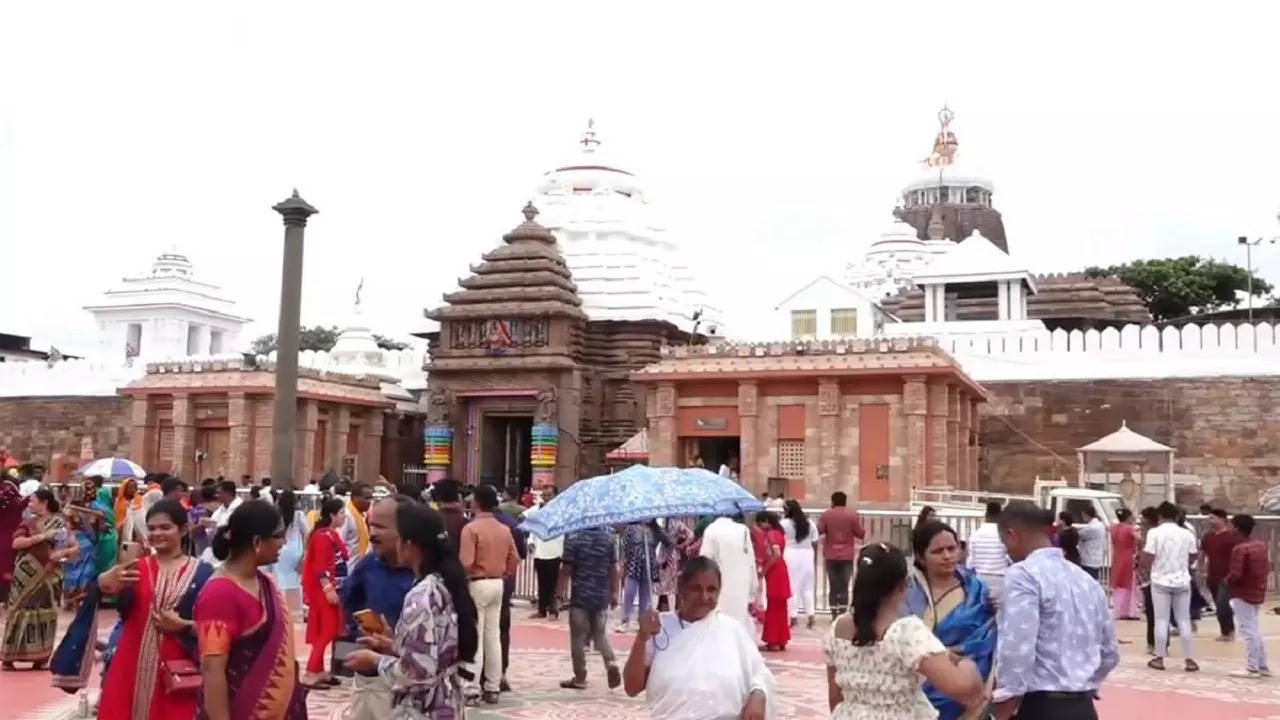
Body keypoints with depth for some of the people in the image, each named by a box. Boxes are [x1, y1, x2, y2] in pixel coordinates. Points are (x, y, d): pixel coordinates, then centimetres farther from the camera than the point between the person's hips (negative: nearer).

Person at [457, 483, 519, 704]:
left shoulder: (471, 528, -14)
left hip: (477, 585, -6)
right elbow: (514, 559, 8)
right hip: (497, 585, 6)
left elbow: (466, 563, -20)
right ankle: (492, 688, 15)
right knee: (493, 637, 11)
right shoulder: (504, 529, 6)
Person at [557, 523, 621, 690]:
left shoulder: (574, 538, -11)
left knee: (579, 638, 6)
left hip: (580, 596, -4)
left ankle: (580, 678, 11)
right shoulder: (608, 536, 2)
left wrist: (560, 592, -1)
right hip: (601, 596, 4)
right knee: (600, 633, 17)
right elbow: (614, 568, 4)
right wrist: (614, 592, 13)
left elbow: (566, 568, -12)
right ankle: (611, 663, -6)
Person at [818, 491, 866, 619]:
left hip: (830, 555, 1)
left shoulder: (826, 514, -3)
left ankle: (834, 614, 6)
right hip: (847, 555, -1)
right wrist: (863, 531, 16)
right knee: (844, 586, 2)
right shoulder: (852, 514, -5)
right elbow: (860, 533, -5)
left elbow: (818, 532, -8)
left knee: (833, 586, 8)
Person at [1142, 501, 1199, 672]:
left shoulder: (1154, 533, -9)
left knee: (1161, 620, 3)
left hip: (1161, 581, -2)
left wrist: (1142, 552, 9)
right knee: (1184, 621, 9)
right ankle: (1189, 659, 10)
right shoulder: (1187, 534, 1)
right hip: (1182, 581, 2)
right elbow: (1192, 558, 9)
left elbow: (1148, 558, -13)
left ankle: (1159, 659, 6)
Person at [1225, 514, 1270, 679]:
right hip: (1258, 592, 9)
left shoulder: (1239, 548, -21)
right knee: (1255, 629, 18)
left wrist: (1226, 580, -6)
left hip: (1243, 594, -9)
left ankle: (1252, 668, 3)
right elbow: (1266, 566, 16)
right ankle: (1263, 666, 22)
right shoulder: (1261, 545, 6)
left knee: (1248, 631, -2)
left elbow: (1235, 575, -25)